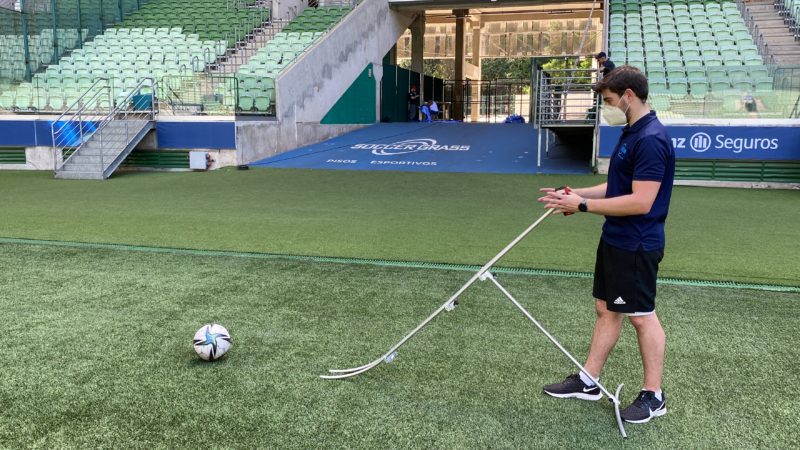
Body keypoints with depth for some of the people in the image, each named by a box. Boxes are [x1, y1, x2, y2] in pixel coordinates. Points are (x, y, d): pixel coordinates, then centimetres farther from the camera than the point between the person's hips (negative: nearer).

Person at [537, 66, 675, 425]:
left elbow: (640, 201, -27)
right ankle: (589, 381, 26)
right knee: (606, 309, 15)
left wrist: (583, 205, -22)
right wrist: (576, 193, 8)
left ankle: (653, 395, 18)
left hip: (636, 246, -10)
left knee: (642, 316, 3)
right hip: (615, 240, 10)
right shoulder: (631, 133, 10)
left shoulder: (651, 139, -22)